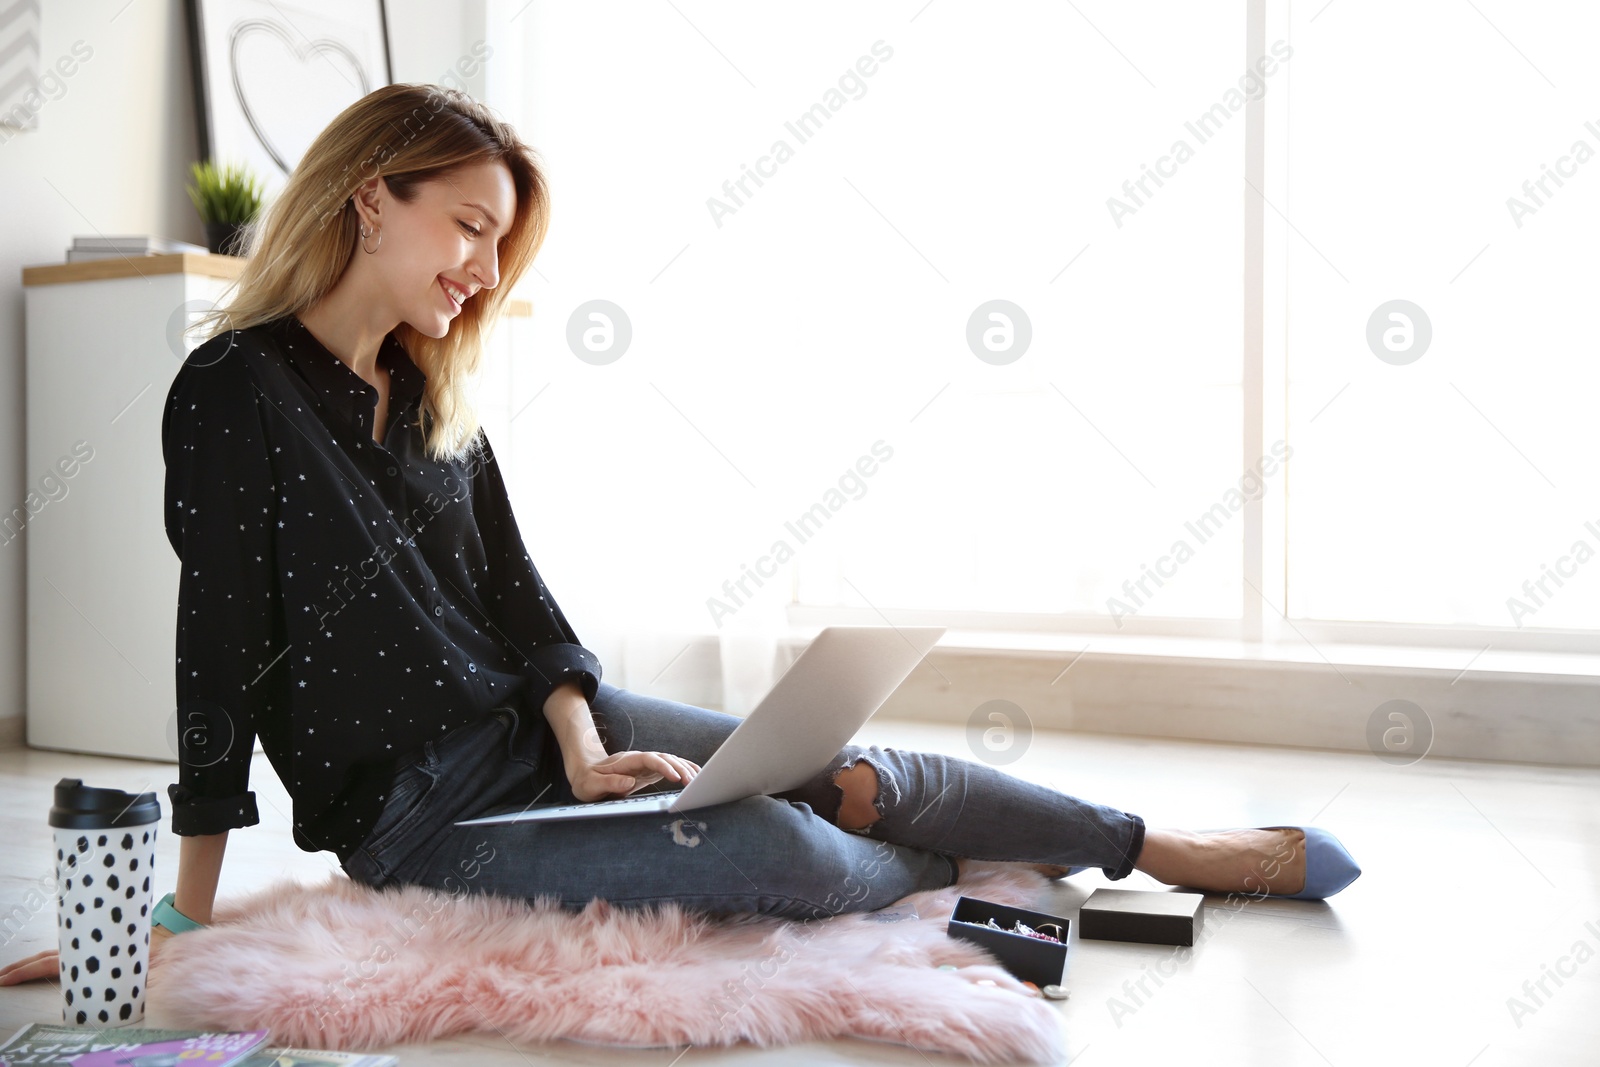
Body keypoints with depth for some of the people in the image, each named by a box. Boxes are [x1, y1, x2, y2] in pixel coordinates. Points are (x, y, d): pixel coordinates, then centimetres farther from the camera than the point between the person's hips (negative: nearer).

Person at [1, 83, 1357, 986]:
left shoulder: (430, 389, 8)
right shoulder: (233, 393, -13)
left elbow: (511, 587, 5)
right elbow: (218, 646, -15)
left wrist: (581, 741, -12)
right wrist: (190, 909, -12)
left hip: (529, 723, 7)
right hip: (409, 804, -6)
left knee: (850, 771, -3)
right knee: (776, 851, -22)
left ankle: (1154, 844, 13)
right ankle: (945, 874, 12)